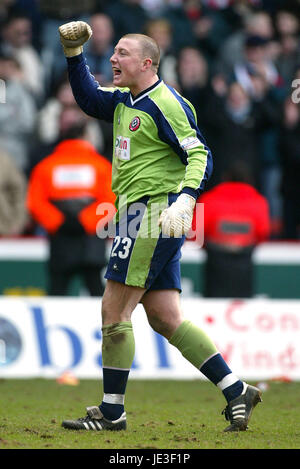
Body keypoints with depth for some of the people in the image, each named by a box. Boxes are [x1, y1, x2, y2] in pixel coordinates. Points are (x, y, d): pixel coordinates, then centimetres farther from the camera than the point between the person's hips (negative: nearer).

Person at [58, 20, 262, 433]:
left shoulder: (165, 104, -11)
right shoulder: (125, 102, 16)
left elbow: (200, 155, -16)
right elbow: (89, 98, 30)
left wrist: (185, 198, -31)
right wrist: (73, 54, 16)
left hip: (154, 215, -9)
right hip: (140, 216, 9)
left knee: (114, 312, -7)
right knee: (166, 319, 6)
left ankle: (112, 411, 0)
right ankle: (236, 391, 7)